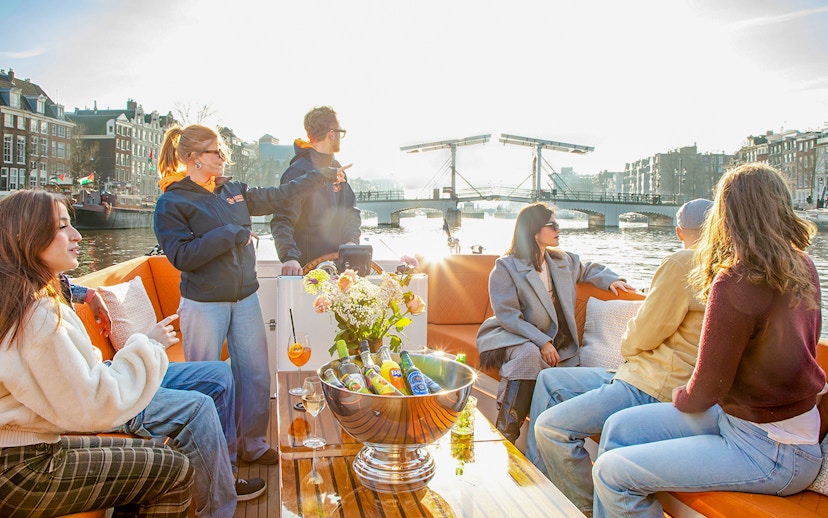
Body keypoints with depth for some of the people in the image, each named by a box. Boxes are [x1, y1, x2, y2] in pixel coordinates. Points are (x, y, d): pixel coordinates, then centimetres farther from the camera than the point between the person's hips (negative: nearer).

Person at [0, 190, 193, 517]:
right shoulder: (36, 312, -22)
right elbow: (93, 409, -23)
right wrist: (144, 346, -12)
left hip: (31, 449, 10)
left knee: (149, 458, 17)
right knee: (175, 470, -8)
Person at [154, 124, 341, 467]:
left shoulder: (233, 191, 9)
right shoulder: (172, 203, -7)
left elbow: (280, 196, 16)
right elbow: (182, 256, -18)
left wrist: (323, 177, 14)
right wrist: (231, 234, -18)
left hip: (245, 299, 6)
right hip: (204, 305, -5)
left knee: (257, 375, 10)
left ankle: (253, 444, 27)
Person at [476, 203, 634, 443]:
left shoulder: (563, 261, 15)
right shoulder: (506, 267, -5)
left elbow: (588, 269, 35)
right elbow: (507, 316, -13)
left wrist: (610, 279, 12)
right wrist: (541, 342, -22)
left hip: (551, 342, 5)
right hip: (509, 337, -5)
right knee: (530, 354, -38)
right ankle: (505, 434, -31)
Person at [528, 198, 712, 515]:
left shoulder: (681, 263, -18)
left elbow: (643, 336, -14)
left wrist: (628, 347, 7)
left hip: (655, 388, -11)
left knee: (551, 426, -19)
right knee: (549, 379, 15)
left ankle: (590, 509, 2)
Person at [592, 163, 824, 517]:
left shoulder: (736, 285, -26)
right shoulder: (803, 268, -1)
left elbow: (705, 392, -14)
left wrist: (680, 396, 5)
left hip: (770, 452, -9)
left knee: (611, 473, -13)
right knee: (619, 427, 9)